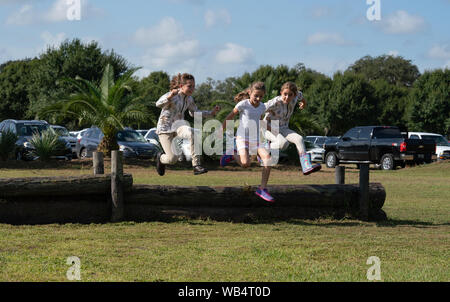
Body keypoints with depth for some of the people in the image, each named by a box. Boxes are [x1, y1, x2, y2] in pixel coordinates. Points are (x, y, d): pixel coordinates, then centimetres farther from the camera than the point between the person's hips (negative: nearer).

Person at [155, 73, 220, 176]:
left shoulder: (189, 99, 2)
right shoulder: (171, 96, -18)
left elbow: (194, 113, 19)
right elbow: (158, 104, -38)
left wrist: (211, 113, 7)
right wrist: (169, 97, -59)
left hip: (178, 126, 5)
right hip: (165, 128, -5)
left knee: (191, 132, -32)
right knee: (172, 159, -14)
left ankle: (196, 166, -31)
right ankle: (161, 157, 26)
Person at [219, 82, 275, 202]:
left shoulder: (262, 107, 7)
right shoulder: (243, 104, -9)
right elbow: (230, 117, 1)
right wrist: (221, 129, 7)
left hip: (256, 139, 5)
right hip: (242, 137, -5)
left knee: (267, 157, -22)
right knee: (245, 164, -25)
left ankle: (263, 188, -17)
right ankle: (232, 155, 10)